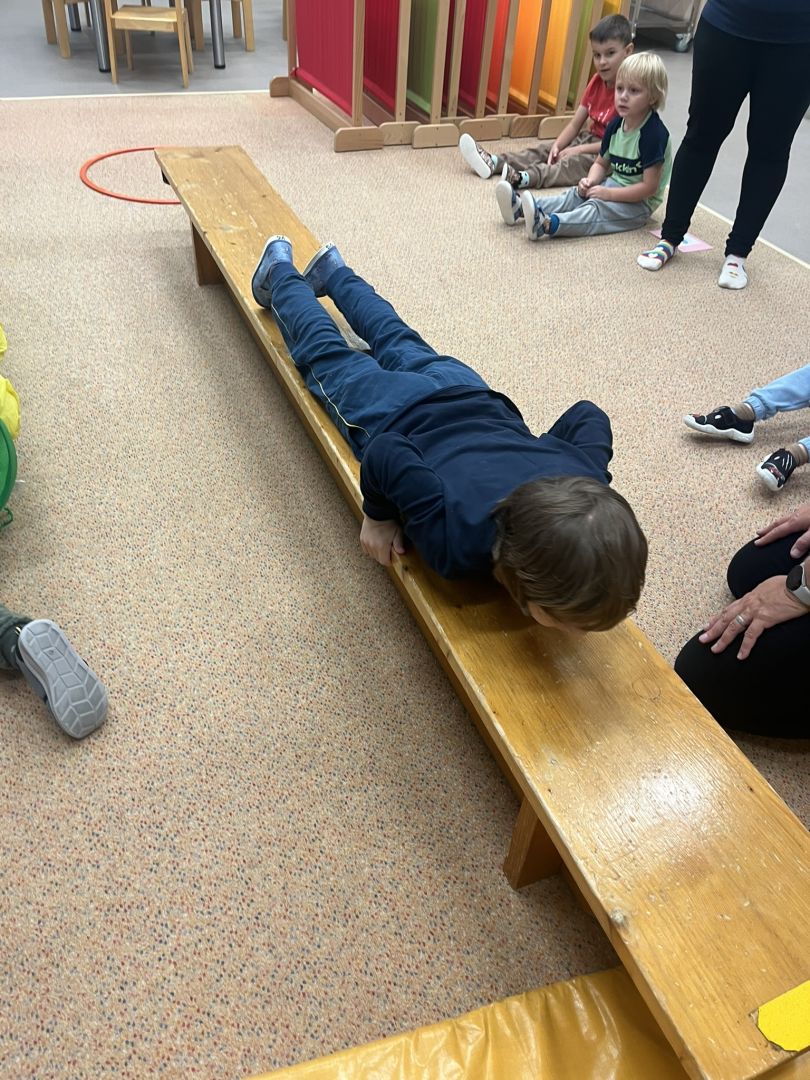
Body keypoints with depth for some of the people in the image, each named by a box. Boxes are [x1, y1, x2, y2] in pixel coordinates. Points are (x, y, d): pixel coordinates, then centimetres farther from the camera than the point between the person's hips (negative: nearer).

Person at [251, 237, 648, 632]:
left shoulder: (586, 493, -35)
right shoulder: (459, 540, -48)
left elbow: (588, 416, -16)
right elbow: (386, 455, -40)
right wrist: (379, 514, -26)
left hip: (467, 393, 4)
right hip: (395, 418, -4)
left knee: (403, 346, 35)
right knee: (326, 355, 27)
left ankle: (333, 271, 59)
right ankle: (280, 273, 52)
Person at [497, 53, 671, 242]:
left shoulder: (654, 133, -20)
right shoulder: (615, 125, 3)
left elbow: (649, 187, -22)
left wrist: (609, 194, -21)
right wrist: (591, 181, -9)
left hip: (638, 203, -8)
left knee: (597, 209, -29)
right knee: (574, 196, -9)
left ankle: (547, 224, -53)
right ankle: (522, 209, -25)